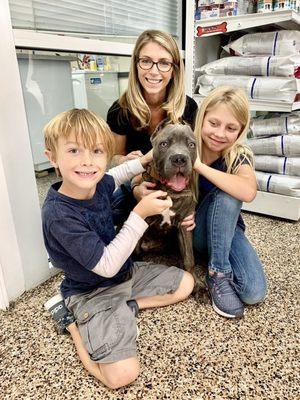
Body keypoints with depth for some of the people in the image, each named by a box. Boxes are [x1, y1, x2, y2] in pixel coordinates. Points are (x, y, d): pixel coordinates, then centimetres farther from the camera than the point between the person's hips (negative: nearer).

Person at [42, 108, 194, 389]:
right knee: (122, 375, -17)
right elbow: (107, 266, -30)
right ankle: (72, 320, 3)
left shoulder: (96, 183, -10)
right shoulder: (58, 215, -31)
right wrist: (140, 215, -31)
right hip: (92, 293, -7)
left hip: (125, 273, 8)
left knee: (185, 283, 12)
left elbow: (114, 176, 19)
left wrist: (143, 161, 9)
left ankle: (126, 307, 8)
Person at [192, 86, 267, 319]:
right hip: (191, 230, 0)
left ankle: (218, 272, 5)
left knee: (254, 292, -25)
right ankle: (219, 271, -21)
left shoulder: (239, 156, -16)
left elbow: (248, 192, -40)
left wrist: (199, 165, -38)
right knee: (226, 193, -32)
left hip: (227, 229, 1)